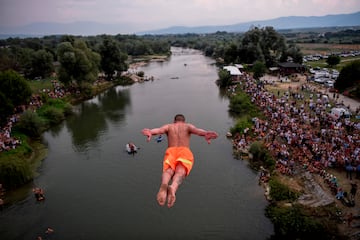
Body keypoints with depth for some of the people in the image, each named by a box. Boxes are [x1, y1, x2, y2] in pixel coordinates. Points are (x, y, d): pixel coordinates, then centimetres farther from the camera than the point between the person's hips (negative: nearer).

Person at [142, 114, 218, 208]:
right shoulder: (188, 126, 26)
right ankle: (173, 188, -61)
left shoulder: (168, 126, 28)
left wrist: (150, 132, -18)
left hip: (171, 151, 1)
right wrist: (205, 134, -21)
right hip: (185, 152, -1)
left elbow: (159, 130, 4)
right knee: (180, 171, -25)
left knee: (168, 170, -23)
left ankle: (164, 184, -61)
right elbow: (196, 130, 1)